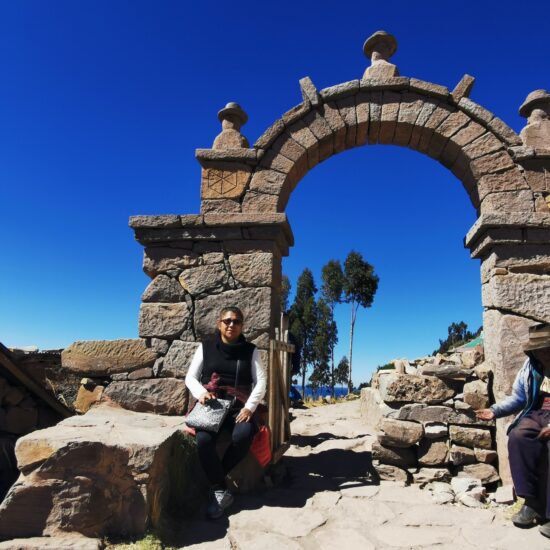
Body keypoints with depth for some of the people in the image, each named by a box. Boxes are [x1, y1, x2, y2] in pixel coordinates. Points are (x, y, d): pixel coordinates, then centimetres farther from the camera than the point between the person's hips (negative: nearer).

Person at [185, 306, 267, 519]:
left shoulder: (250, 350, 10)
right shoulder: (206, 347, 10)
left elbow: (261, 380, 2)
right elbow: (190, 377, 8)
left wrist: (249, 407, -14)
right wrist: (200, 392, -14)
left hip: (238, 406, 0)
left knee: (243, 436, -32)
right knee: (203, 440, -31)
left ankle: (215, 482, -10)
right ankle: (220, 489, -14)